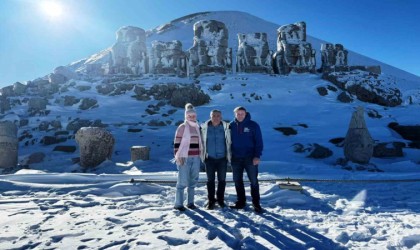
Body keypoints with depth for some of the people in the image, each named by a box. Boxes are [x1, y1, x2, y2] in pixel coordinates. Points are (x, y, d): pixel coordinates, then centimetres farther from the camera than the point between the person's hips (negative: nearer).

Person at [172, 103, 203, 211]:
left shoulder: (197, 128, 13)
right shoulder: (182, 127, -5)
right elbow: (176, 143, -9)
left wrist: (200, 155, 17)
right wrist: (178, 157, -15)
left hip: (196, 158, 6)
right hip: (184, 158, -6)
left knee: (193, 181, 10)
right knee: (182, 181, -4)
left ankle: (190, 202, 20)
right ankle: (178, 204, 5)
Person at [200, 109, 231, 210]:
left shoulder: (225, 127, -5)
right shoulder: (205, 127, -4)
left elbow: (229, 142, 3)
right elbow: (202, 142, 3)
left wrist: (229, 156, 3)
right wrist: (203, 156, 3)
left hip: (222, 158, 0)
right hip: (209, 158, 0)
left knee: (222, 180, 10)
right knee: (210, 180, 8)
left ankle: (220, 199, 27)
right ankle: (211, 201, 21)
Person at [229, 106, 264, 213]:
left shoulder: (253, 125, -4)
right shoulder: (231, 125, 3)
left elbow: (259, 141, -6)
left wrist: (257, 156, -14)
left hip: (250, 158, -3)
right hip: (236, 158, 3)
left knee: (254, 181, 2)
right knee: (237, 181, 10)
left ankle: (256, 203, 13)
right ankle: (241, 202, 23)